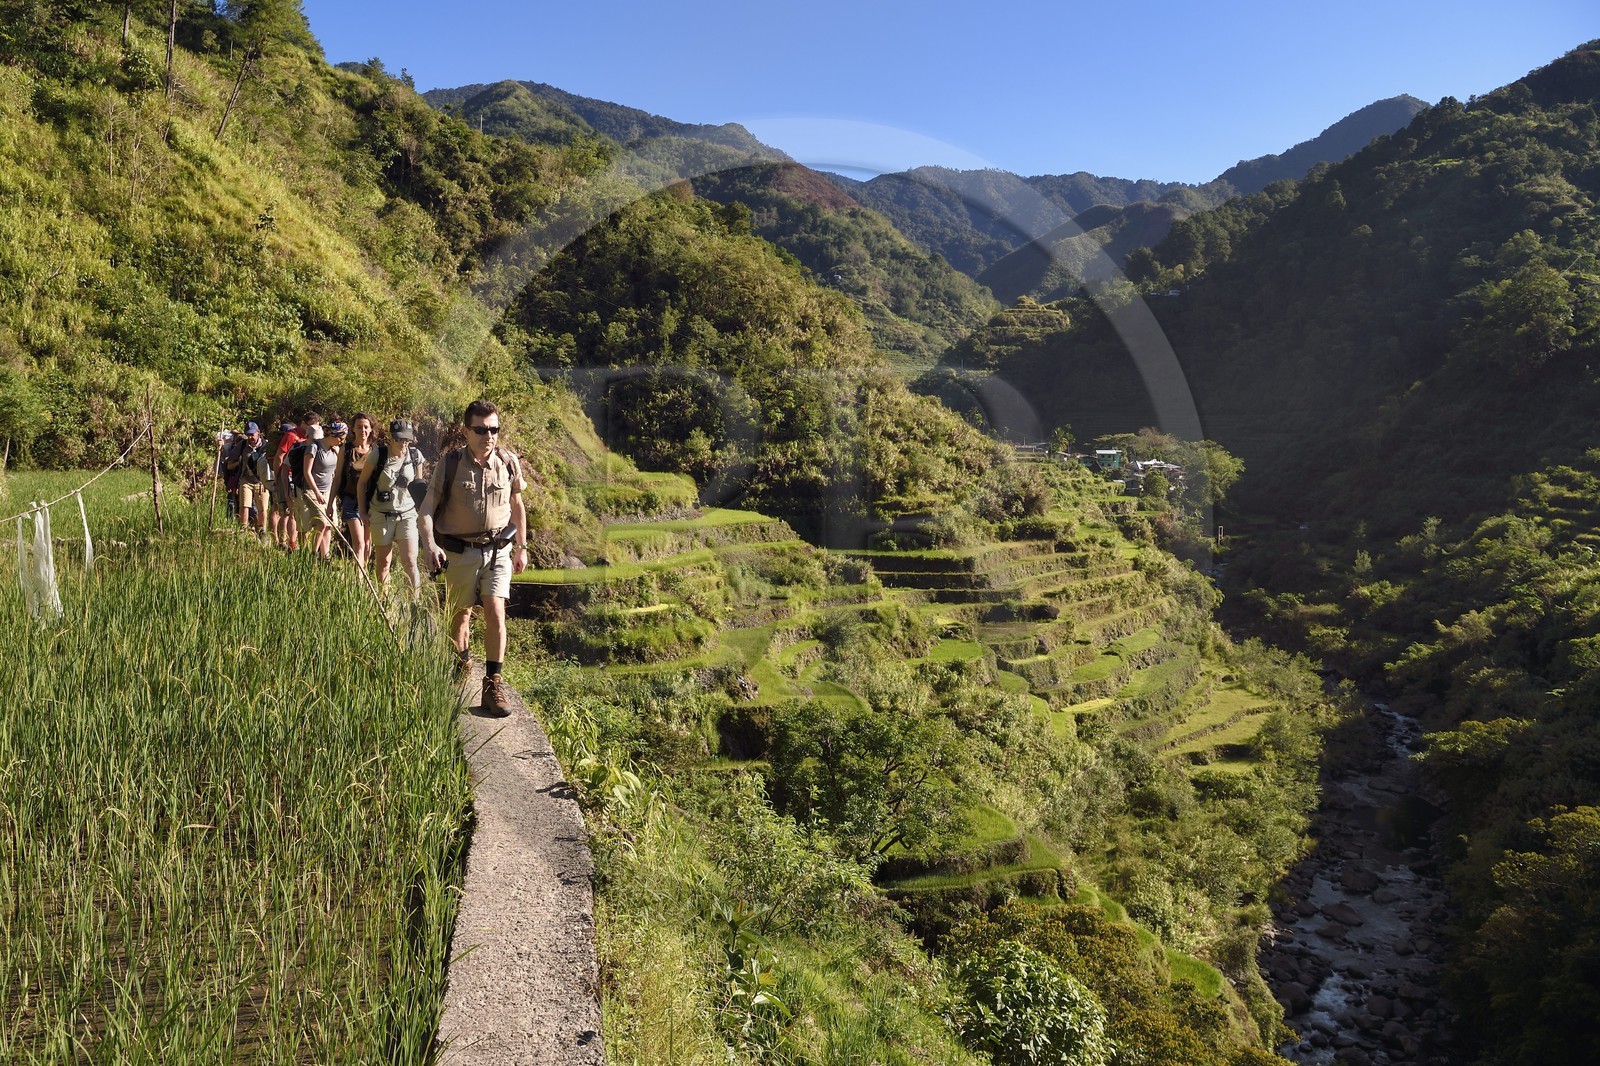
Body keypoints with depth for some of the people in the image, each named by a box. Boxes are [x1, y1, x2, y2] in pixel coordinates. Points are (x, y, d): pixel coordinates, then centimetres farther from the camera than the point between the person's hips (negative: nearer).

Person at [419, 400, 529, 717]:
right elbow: (427, 508, -9)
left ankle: (493, 682, -8)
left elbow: (517, 506, 12)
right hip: (460, 551, 0)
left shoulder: (508, 462, -2)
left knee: (495, 610, -14)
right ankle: (460, 663, 41)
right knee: (460, 612, 13)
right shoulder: (449, 464, -9)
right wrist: (429, 544, -26)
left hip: (498, 550, 1)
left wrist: (521, 547, 15)